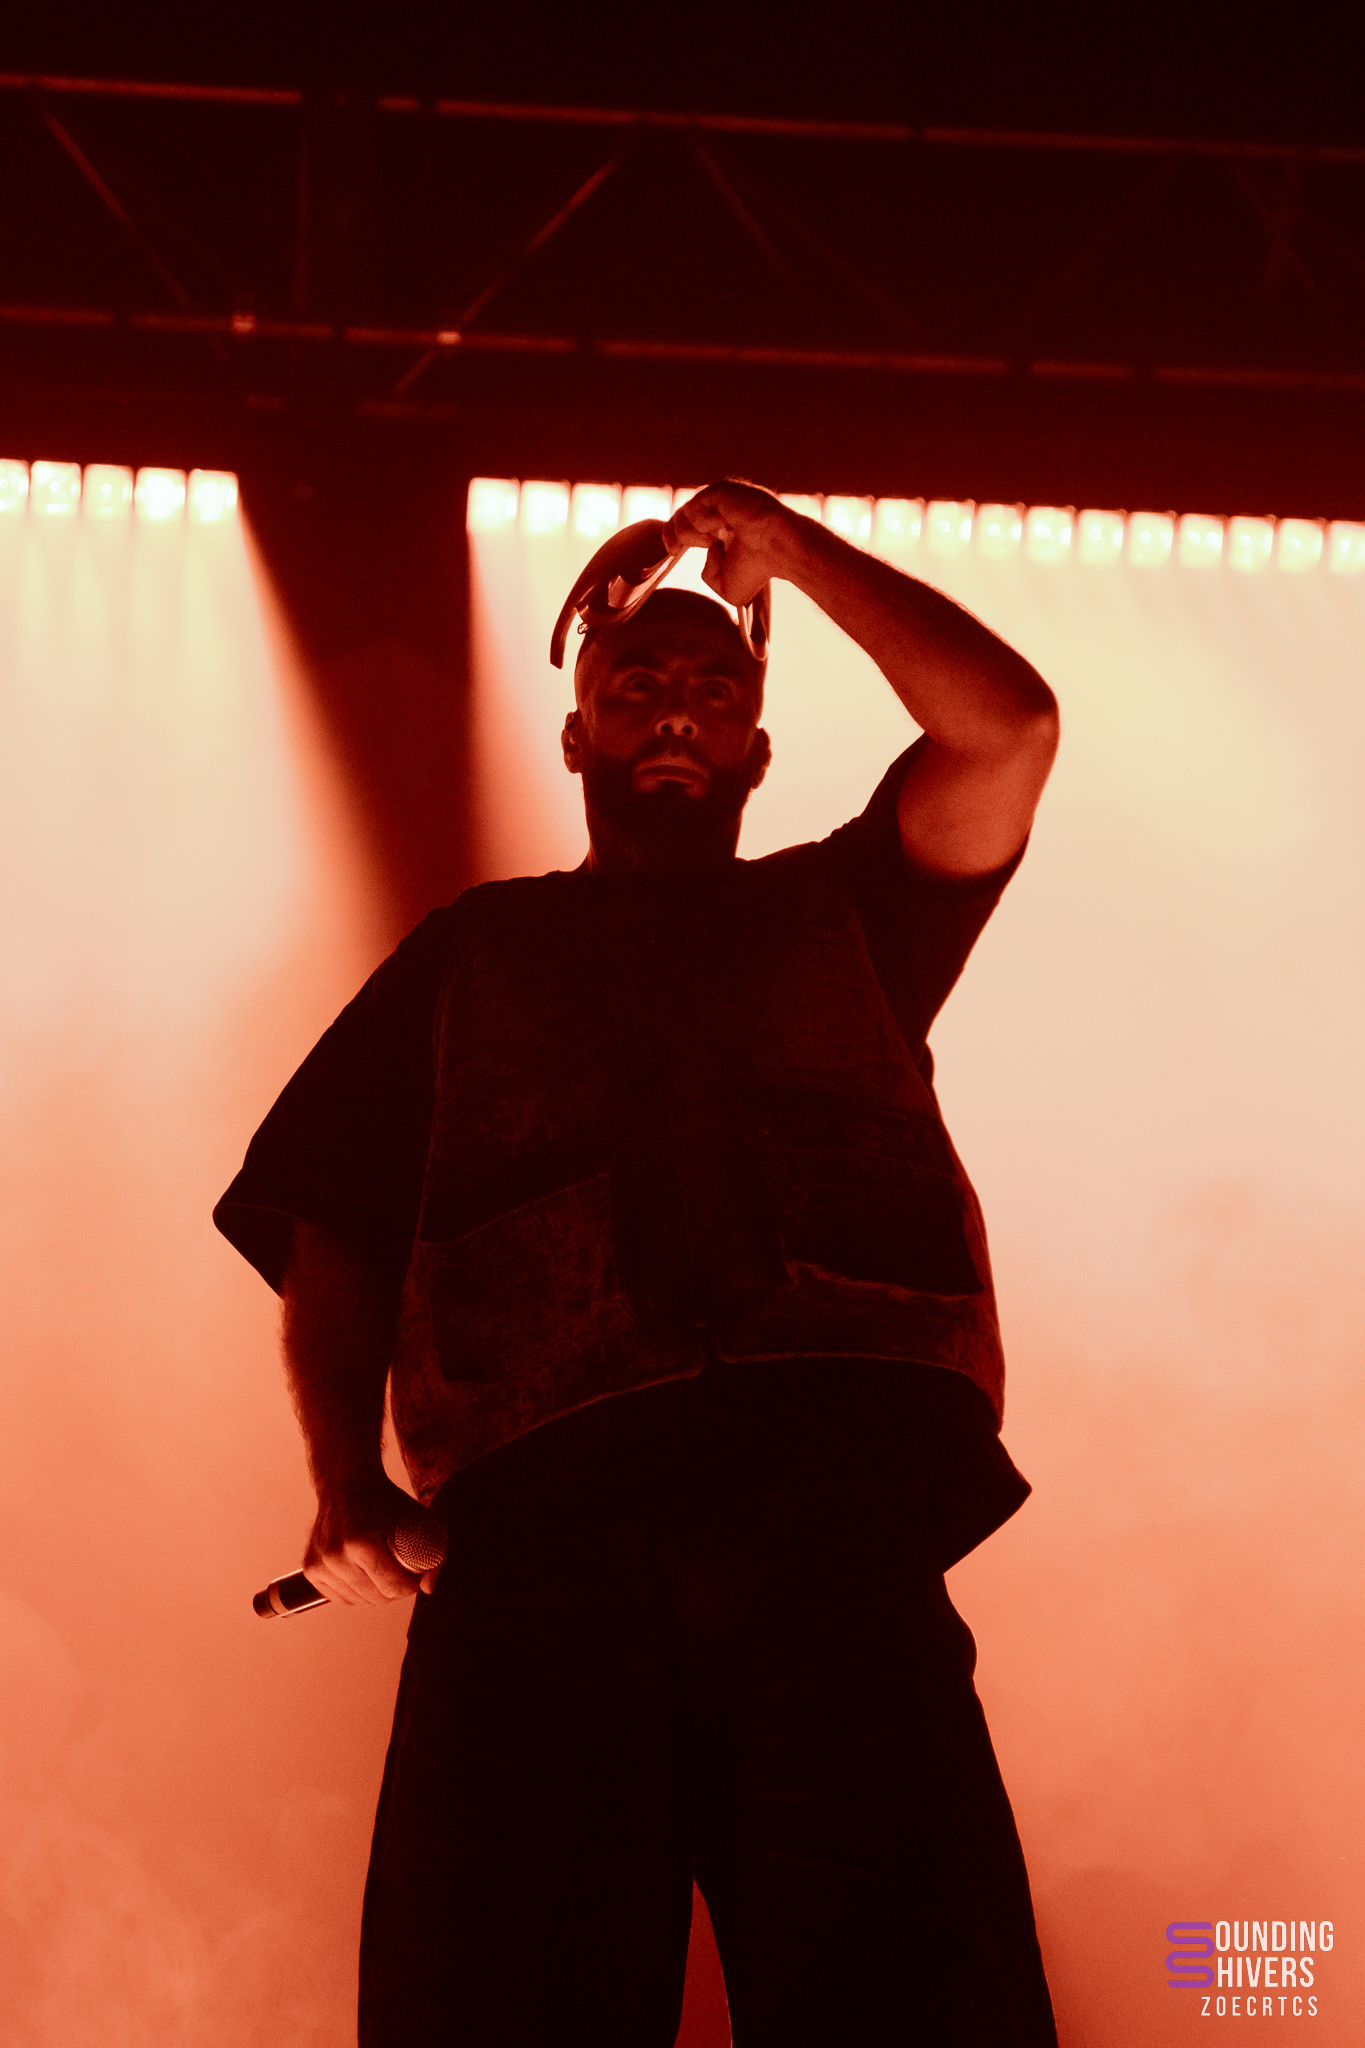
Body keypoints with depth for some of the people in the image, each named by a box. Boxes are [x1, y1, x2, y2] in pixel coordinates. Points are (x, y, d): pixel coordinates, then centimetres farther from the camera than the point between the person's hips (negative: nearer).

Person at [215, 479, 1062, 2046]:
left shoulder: (837, 912, 30)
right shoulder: (471, 950, 29)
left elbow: (1008, 728, 14)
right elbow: (335, 1235, 19)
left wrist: (793, 547, 23)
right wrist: (345, 1483, 1)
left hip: (841, 1528, 0)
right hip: (534, 1531, 0)